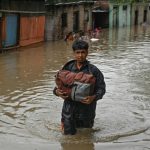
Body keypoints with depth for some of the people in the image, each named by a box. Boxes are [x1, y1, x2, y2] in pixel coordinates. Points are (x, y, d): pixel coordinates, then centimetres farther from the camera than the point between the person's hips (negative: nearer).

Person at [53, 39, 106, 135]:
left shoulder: (93, 70, -7)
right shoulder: (68, 68, 2)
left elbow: (101, 88, -7)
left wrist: (94, 97, -26)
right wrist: (57, 91, -12)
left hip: (86, 108, -1)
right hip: (69, 108, 1)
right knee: (69, 134, 9)